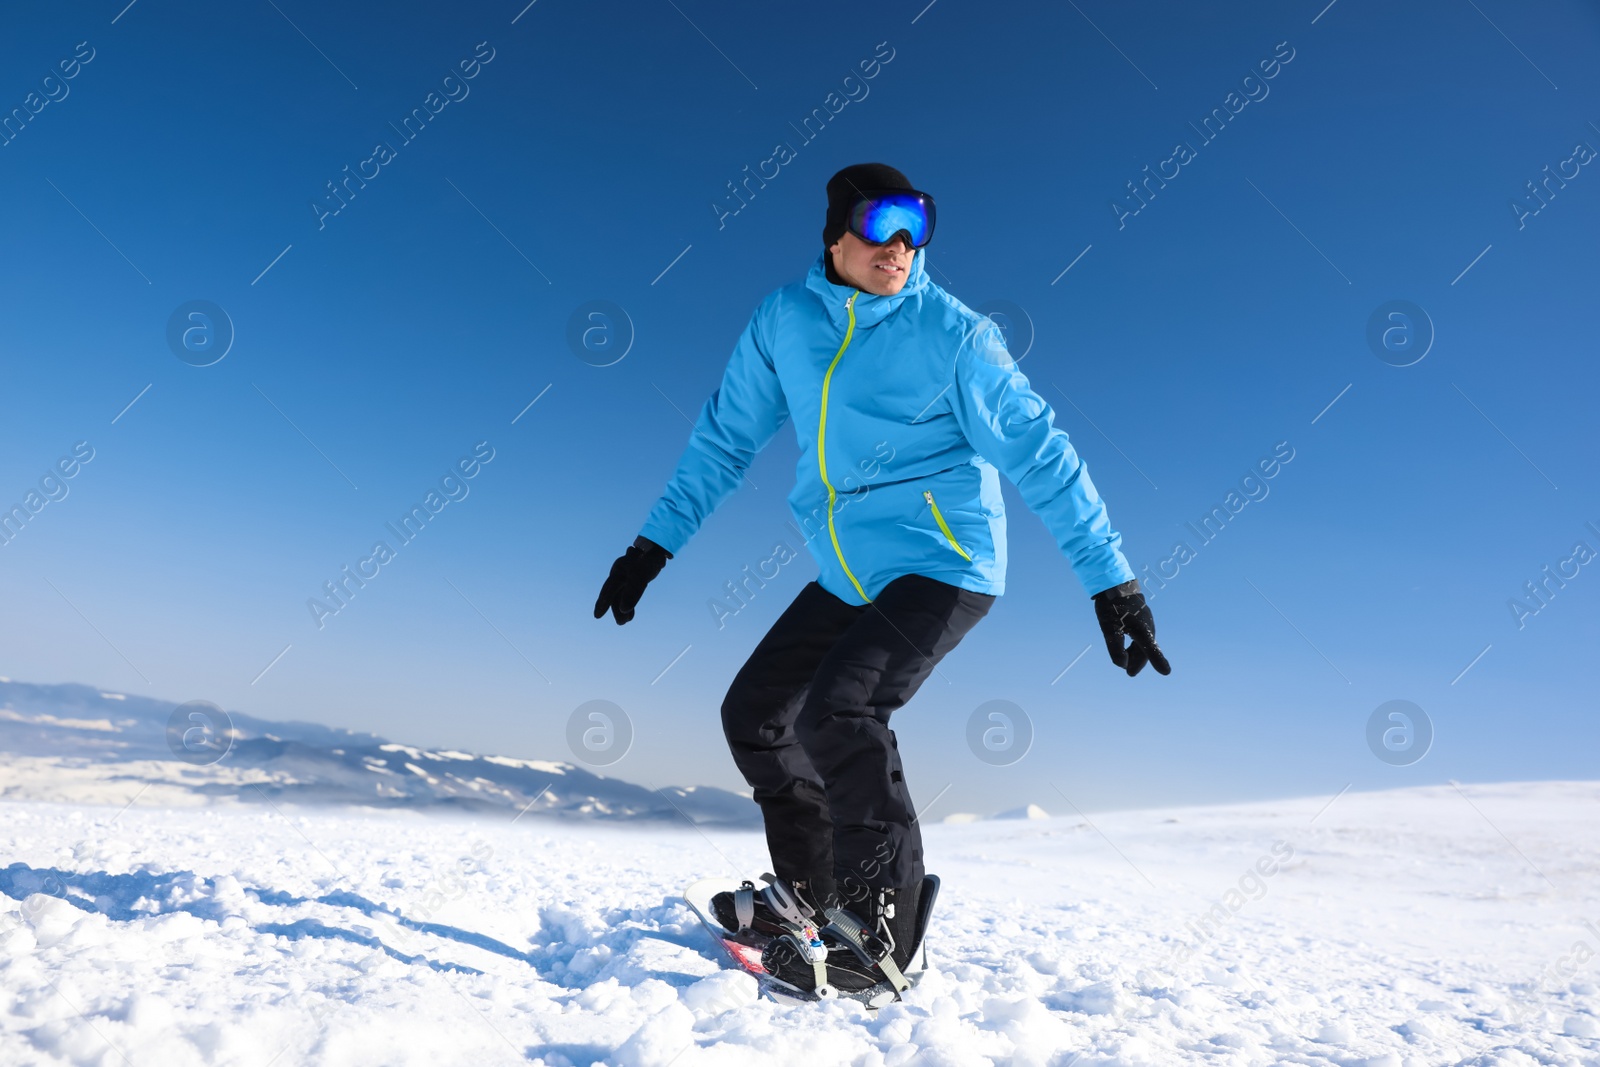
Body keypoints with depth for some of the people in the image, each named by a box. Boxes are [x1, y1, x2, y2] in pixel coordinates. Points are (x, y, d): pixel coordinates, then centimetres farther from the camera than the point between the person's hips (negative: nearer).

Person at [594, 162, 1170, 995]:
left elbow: (1041, 456, -10)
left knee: (838, 708, -24)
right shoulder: (783, 320, 2)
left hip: (942, 563, -6)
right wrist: (654, 543, 8)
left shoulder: (955, 334, -11)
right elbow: (725, 436, 10)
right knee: (753, 712, 8)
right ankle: (810, 896, 24)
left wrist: (1111, 580, -13)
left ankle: (880, 934, -7)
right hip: (849, 575, 6)